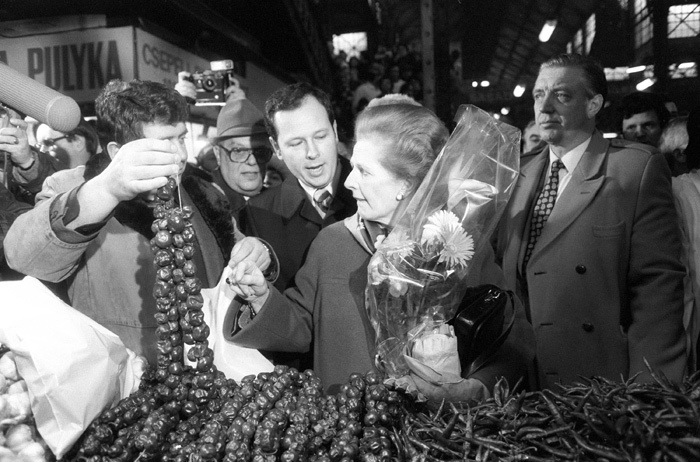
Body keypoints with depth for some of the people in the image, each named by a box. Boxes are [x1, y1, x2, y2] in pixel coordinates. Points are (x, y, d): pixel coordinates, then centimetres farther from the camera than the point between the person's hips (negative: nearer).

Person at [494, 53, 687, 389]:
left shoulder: (638, 167, -7)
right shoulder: (522, 176, 9)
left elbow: (657, 283, -11)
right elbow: (504, 273, 8)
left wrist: (650, 393, -14)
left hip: (597, 380, -4)